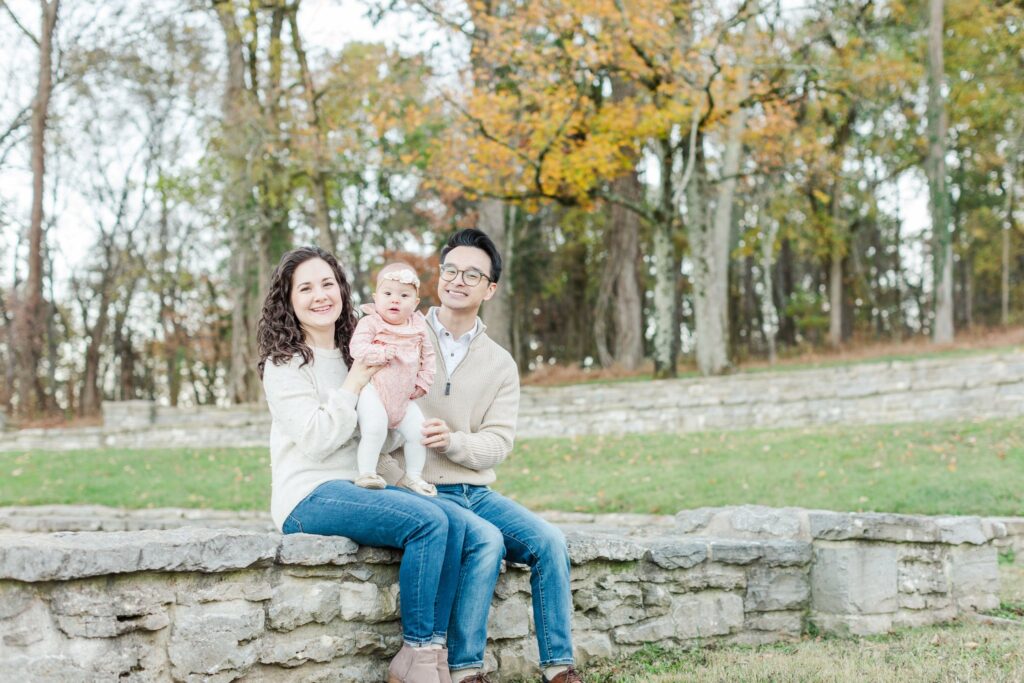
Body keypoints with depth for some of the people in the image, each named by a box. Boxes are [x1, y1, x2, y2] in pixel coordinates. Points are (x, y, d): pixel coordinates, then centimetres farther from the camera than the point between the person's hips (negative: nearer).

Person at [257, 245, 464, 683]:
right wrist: (356, 381, -12)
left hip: (358, 487, 7)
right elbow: (317, 439, -15)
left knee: (455, 526, -17)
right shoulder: (285, 364, -3)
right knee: (427, 523, -26)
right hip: (309, 498, -7)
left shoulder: (351, 355, 17)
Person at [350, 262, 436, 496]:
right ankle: (366, 473, -13)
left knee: (418, 431, 1)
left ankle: (414, 476, 19)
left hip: (404, 397, 6)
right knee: (374, 429, -25)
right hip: (373, 391, -5)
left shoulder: (419, 326, 7)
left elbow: (428, 356, 15)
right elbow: (358, 349, -20)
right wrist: (386, 352, -22)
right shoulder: (369, 323, -8)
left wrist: (423, 383, 6)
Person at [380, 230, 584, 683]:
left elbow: (498, 444, -1)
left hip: (476, 491, 4)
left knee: (549, 541, -17)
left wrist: (450, 441, -20)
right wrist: (394, 482, -20)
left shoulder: (500, 365, 9)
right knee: (486, 540, -30)